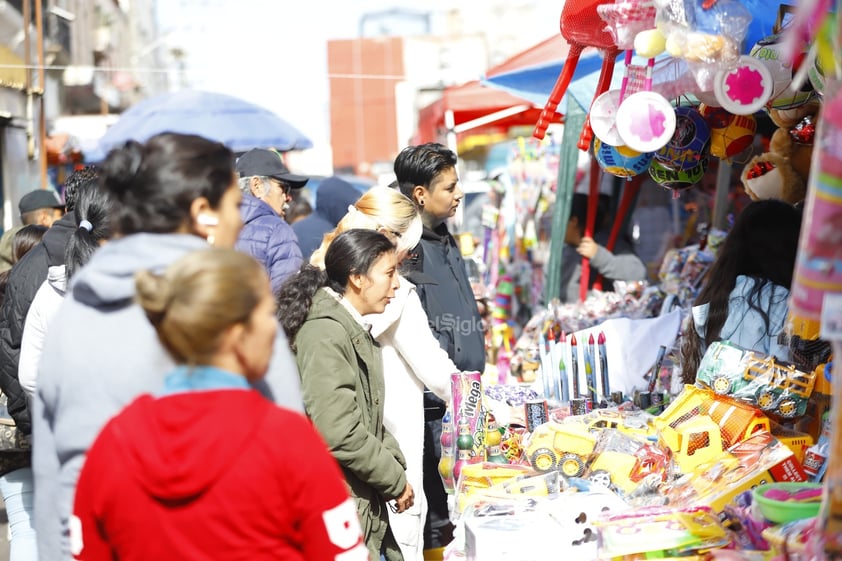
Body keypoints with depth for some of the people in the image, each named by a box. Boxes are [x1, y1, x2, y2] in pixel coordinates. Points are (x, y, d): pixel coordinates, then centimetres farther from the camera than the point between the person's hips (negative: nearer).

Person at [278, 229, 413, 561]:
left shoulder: (356, 331, 14)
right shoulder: (325, 333, -17)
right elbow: (338, 435, -24)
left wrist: (396, 467, 5)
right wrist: (396, 481, -12)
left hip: (365, 503, 10)